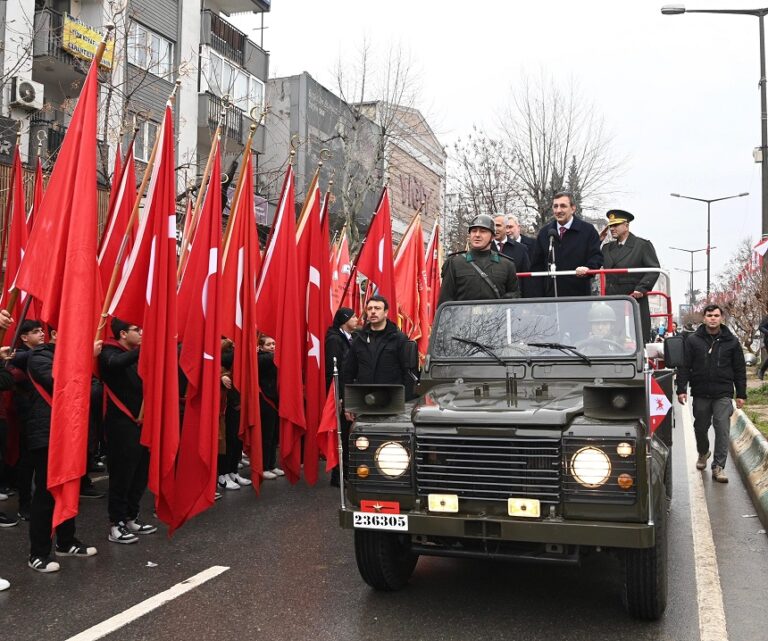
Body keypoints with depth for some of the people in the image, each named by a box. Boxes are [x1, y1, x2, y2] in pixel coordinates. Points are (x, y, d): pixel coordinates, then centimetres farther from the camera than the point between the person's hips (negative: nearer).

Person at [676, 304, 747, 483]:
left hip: (723, 395, -1)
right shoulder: (693, 340, 1)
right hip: (700, 394, 1)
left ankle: (718, 467, -2)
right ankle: (703, 453, 42)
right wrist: (681, 389, -6)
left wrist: (741, 394, 4)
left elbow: (739, 370, 7)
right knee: (700, 427, 14)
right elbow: (684, 366, 1)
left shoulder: (731, 341, 3)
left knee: (722, 430, -8)